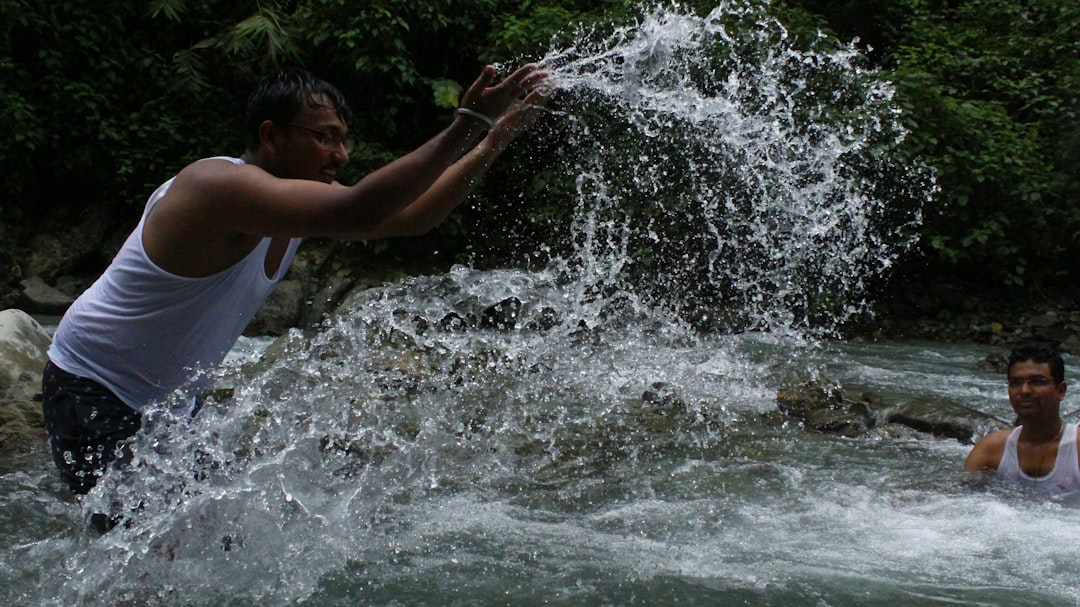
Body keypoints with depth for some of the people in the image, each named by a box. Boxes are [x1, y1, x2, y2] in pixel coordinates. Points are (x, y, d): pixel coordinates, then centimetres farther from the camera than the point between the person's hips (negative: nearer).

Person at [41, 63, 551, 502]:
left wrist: (495, 140, -8)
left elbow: (410, 217, 3)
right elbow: (358, 213, -43)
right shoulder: (226, 186, -29)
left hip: (169, 400, 10)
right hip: (94, 398, -9)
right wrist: (467, 127, -43)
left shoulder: (297, 196, 1)